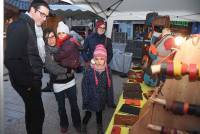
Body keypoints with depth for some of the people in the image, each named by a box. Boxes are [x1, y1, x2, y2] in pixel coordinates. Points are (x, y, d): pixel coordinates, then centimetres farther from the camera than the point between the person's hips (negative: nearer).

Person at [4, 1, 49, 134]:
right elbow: (11, 60, -22)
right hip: (26, 81, -8)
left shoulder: (35, 28, 10)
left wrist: (36, 77, 7)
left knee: (32, 111, 20)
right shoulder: (19, 26, -17)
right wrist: (27, 82, -17)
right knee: (38, 113, 1)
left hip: (33, 79, 8)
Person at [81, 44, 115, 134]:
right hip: (91, 98, -2)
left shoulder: (107, 70, -11)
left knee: (99, 113, 21)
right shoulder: (89, 70, -19)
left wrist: (110, 100, 2)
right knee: (88, 114, 13)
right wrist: (85, 99, -11)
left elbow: (109, 86, -2)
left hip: (101, 98, 2)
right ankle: (83, 126, 44)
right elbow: (84, 85, -12)